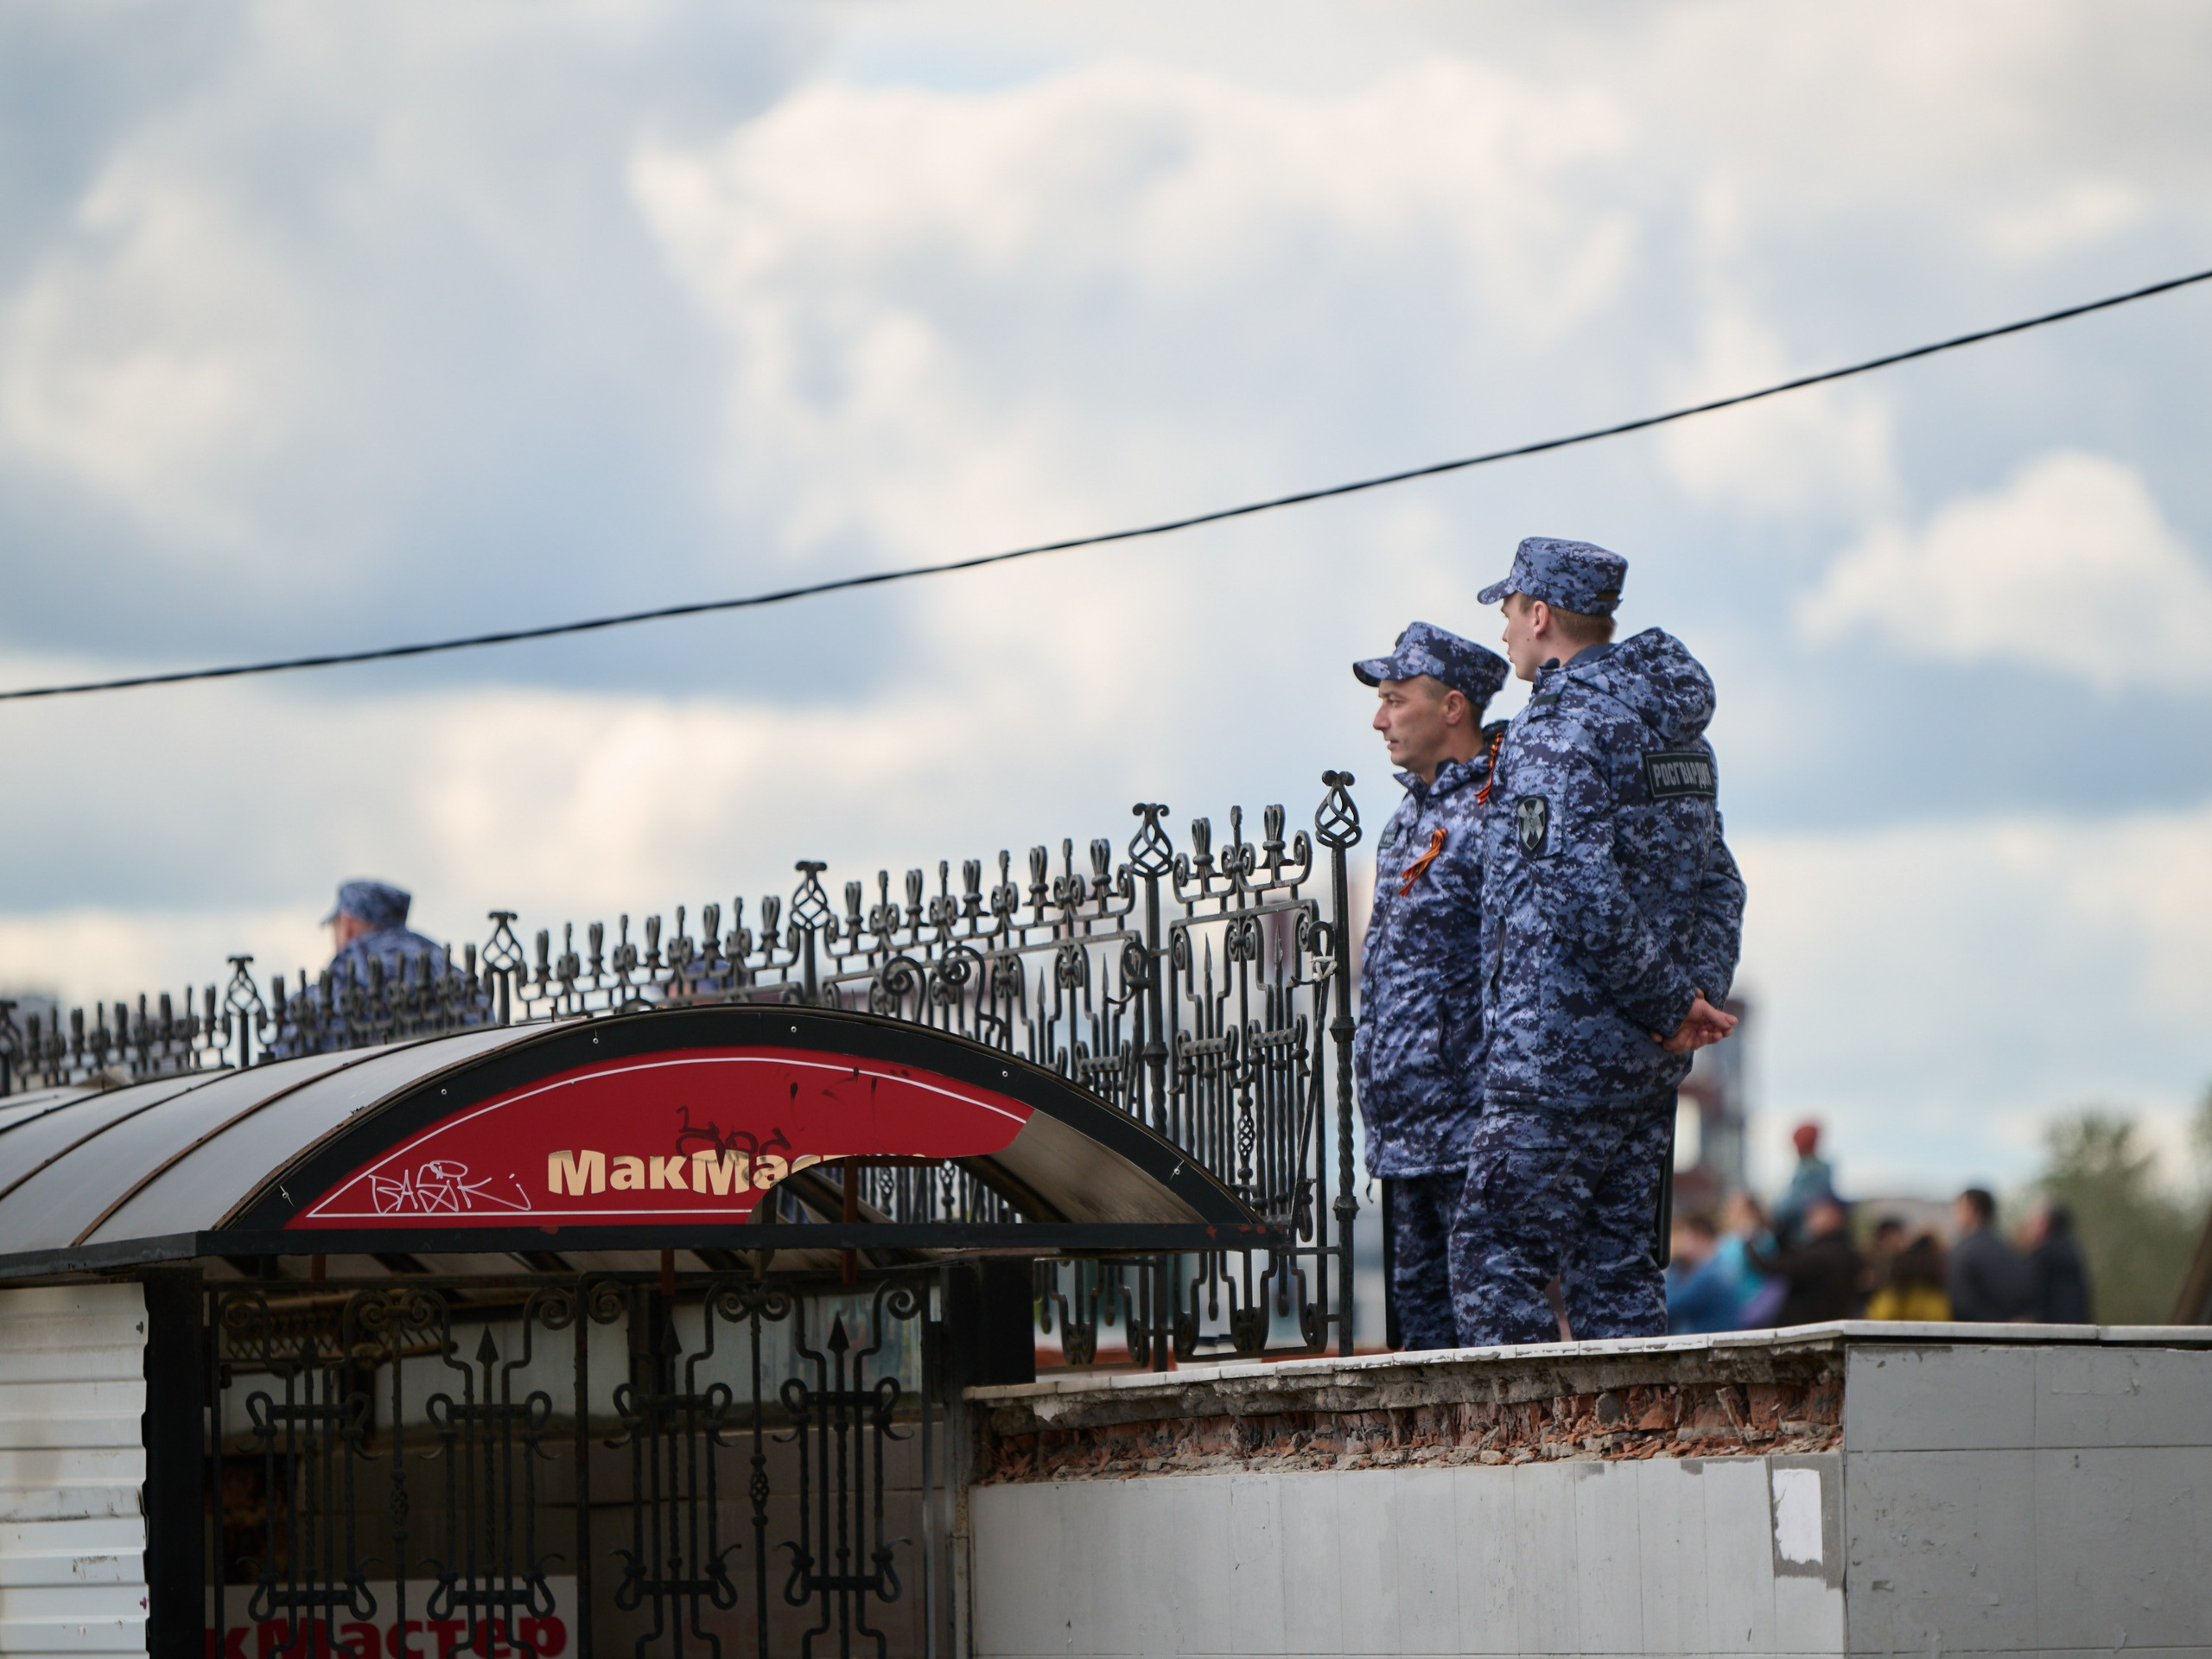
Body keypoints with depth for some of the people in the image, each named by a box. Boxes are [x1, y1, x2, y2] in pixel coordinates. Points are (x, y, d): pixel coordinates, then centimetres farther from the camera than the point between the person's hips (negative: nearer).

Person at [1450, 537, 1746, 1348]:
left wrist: (1669, 1003, -13)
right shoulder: (1676, 732, 15)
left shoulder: (1558, 733, -14)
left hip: (1557, 1053, -9)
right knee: (1618, 1265, 11)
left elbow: (1584, 894, -23)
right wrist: (1698, 995, 3)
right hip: (1646, 1065, 9)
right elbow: (1717, 883, 16)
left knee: (1496, 1260, -6)